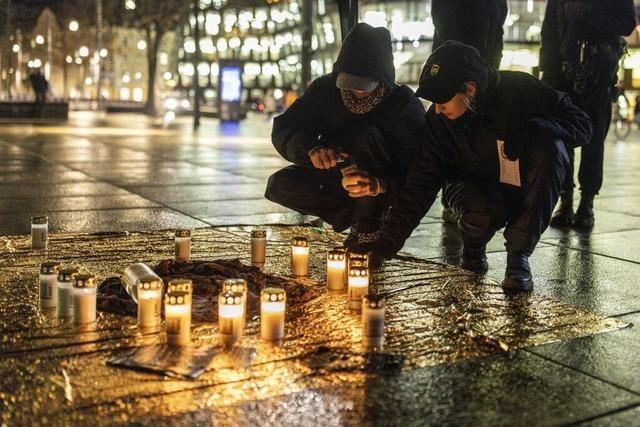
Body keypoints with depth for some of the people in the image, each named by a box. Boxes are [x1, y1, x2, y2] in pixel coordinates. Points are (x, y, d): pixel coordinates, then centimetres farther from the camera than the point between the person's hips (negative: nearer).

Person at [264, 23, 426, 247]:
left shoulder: (405, 104, -21)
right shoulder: (325, 88, -11)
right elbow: (283, 130, -17)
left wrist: (380, 185, -50)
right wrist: (312, 149, -39)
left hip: (388, 184, -4)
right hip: (336, 175, 4)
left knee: (365, 134, -33)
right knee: (279, 186, -18)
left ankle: (367, 228, -23)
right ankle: (361, 215, -10)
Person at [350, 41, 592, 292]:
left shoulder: (521, 89, -21)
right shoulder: (438, 120, -17)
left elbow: (581, 126, -17)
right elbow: (421, 184, -17)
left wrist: (531, 129, -37)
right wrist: (387, 242, -25)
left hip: (527, 186, 1)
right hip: (476, 187, -1)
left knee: (550, 147, -31)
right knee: (484, 210, -37)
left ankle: (519, 255, -19)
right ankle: (473, 245, 4)